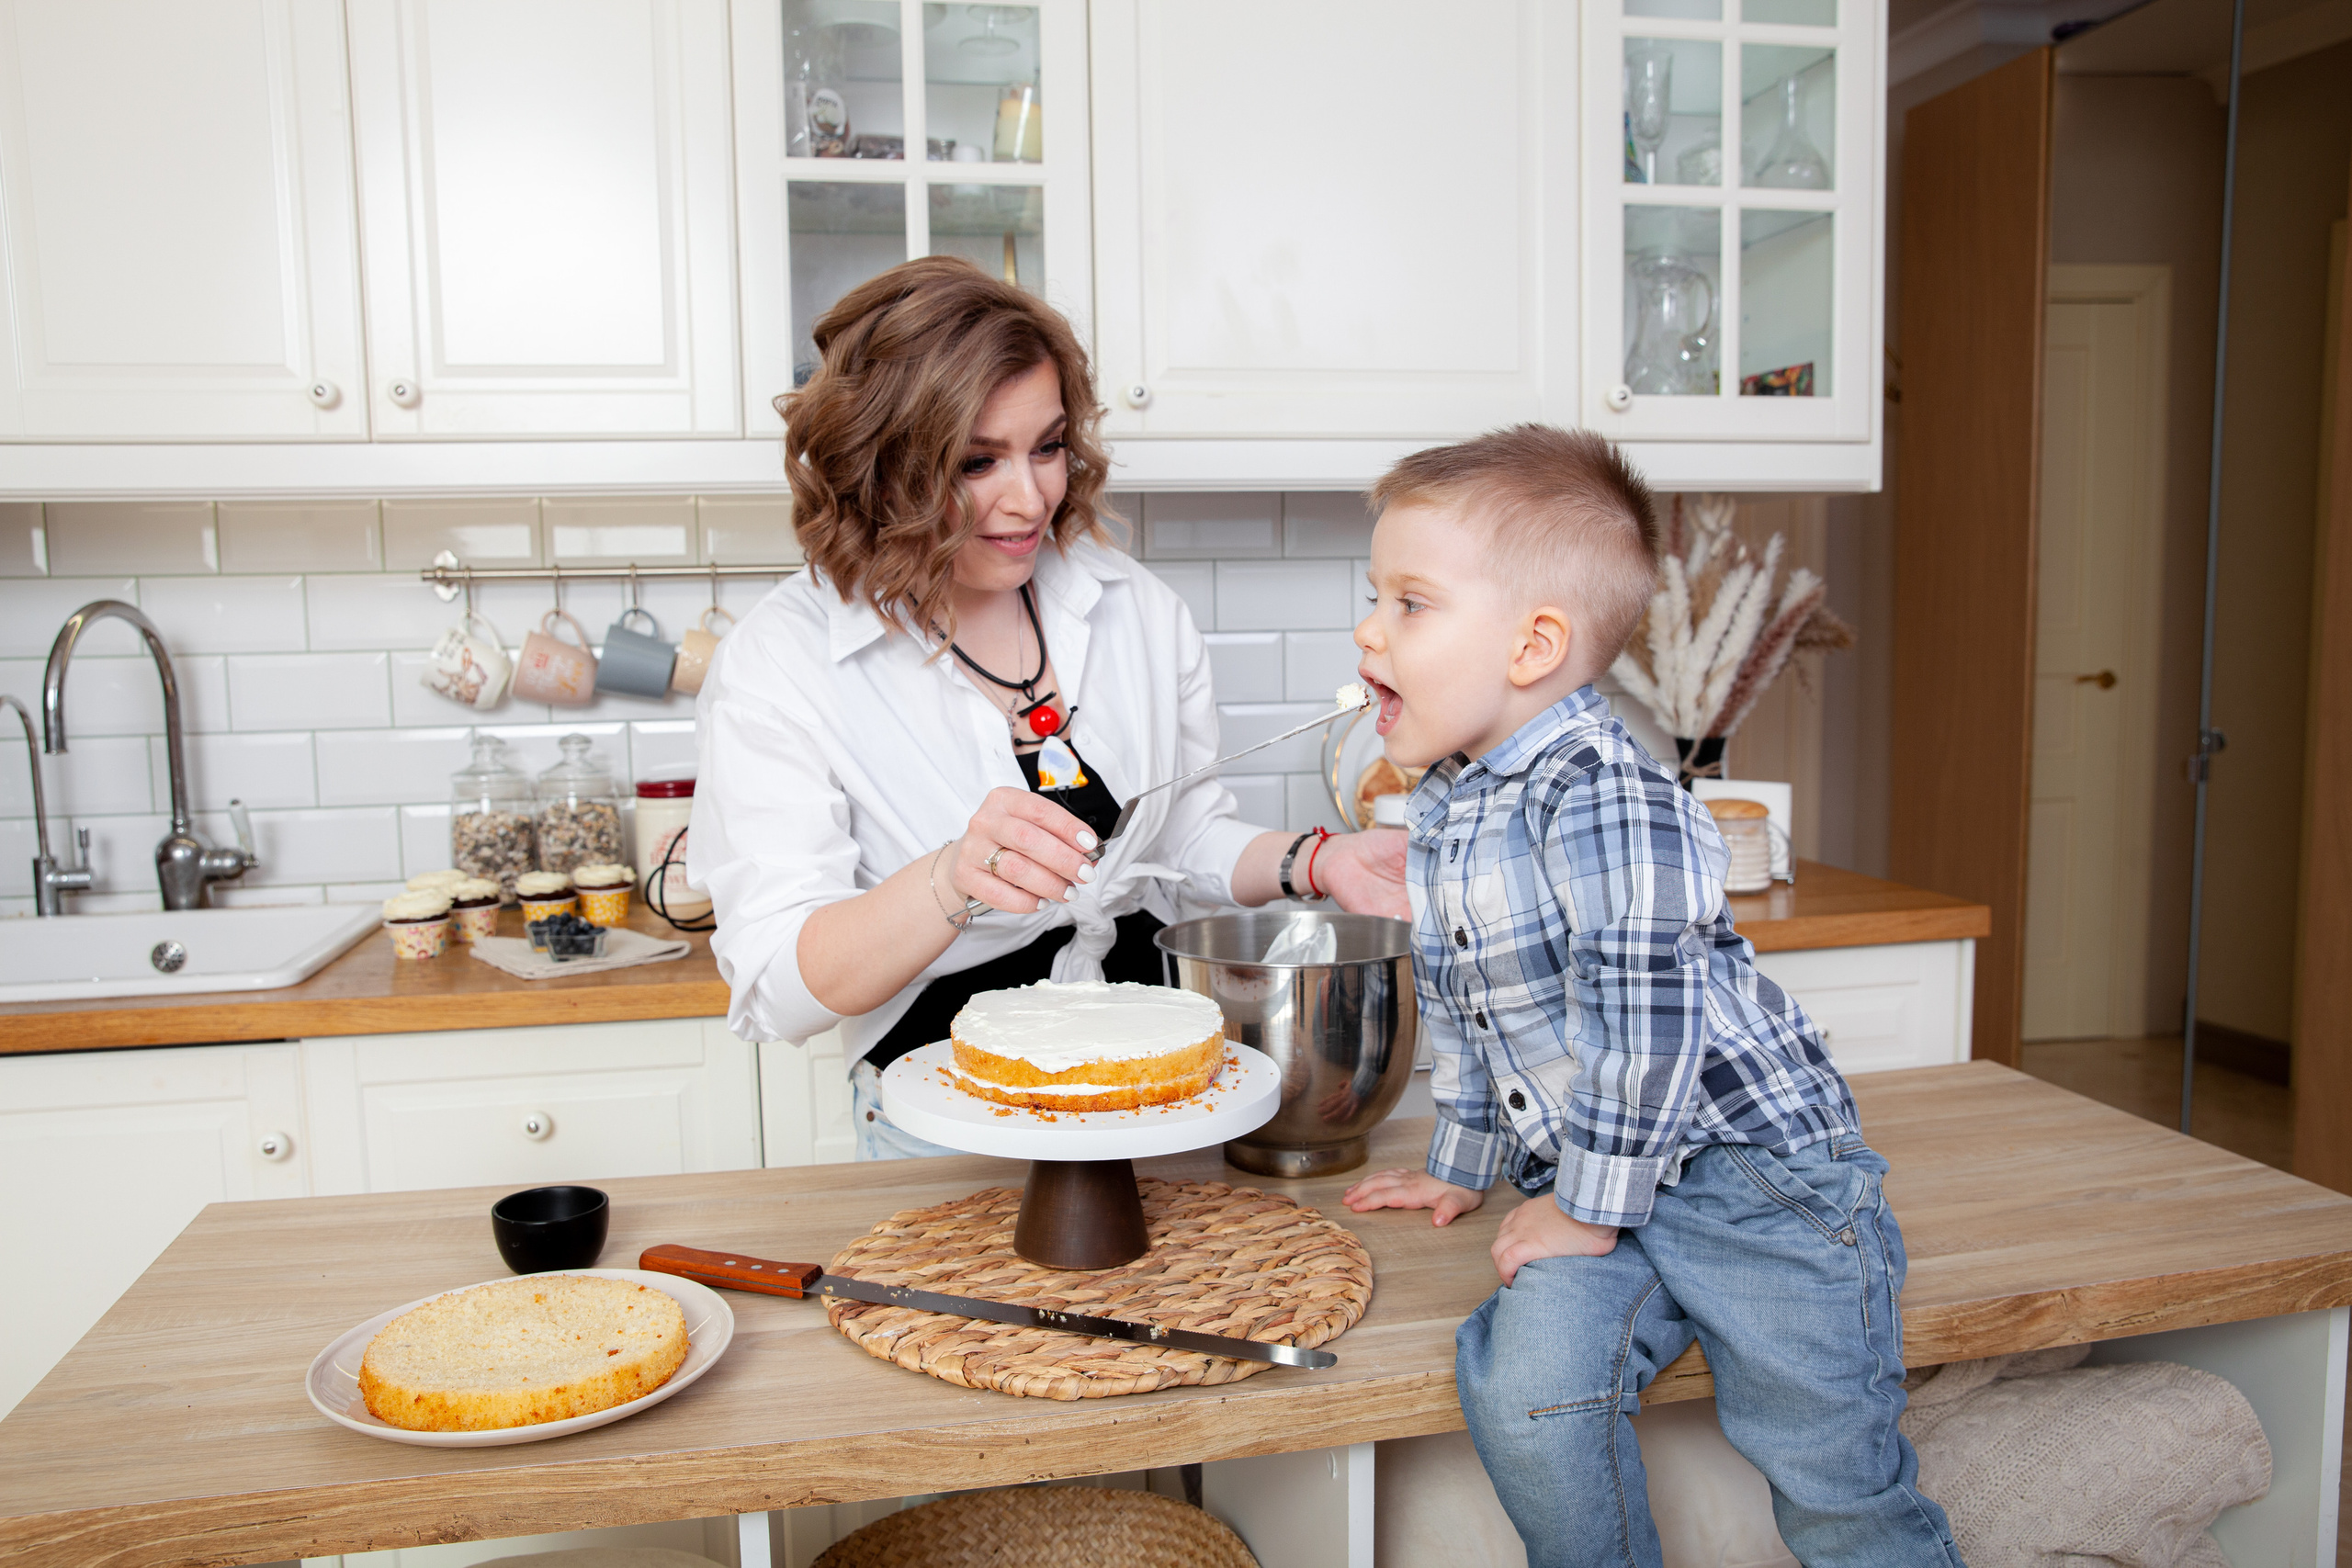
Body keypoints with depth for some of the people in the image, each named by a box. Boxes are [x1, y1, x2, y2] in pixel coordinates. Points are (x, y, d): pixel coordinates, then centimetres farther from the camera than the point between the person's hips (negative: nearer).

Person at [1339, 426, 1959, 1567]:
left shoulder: (1603, 796, -21)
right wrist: (1465, 1166, 24)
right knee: (1520, 1396, -15)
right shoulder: (1438, 817, 7)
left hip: (1749, 1168, -6)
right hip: (1587, 1182, 7)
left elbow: (1649, 1013, -23)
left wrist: (1592, 1206, -15)